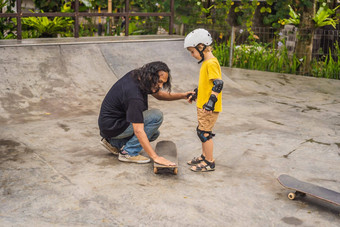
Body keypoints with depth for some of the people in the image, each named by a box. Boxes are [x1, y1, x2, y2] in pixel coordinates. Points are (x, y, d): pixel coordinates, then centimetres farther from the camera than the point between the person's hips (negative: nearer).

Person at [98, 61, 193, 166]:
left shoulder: (138, 75, -4)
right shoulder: (134, 95, -31)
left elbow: (159, 94, 13)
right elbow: (138, 131, -33)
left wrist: (182, 95, -2)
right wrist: (155, 157, -33)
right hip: (111, 125, -10)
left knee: (154, 133, 13)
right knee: (156, 116, -19)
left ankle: (114, 142, 14)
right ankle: (129, 152, -12)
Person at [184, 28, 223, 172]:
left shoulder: (211, 63, -18)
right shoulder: (206, 62, 13)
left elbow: (218, 83, -26)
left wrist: (211, 101, -30)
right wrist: (196, 94, 33)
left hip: (209, 108, -10)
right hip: (203, 105, 10)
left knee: (205, 133, -3)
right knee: (202, 131, 17)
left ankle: (209, 163, 6)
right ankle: (204, 156, 31)